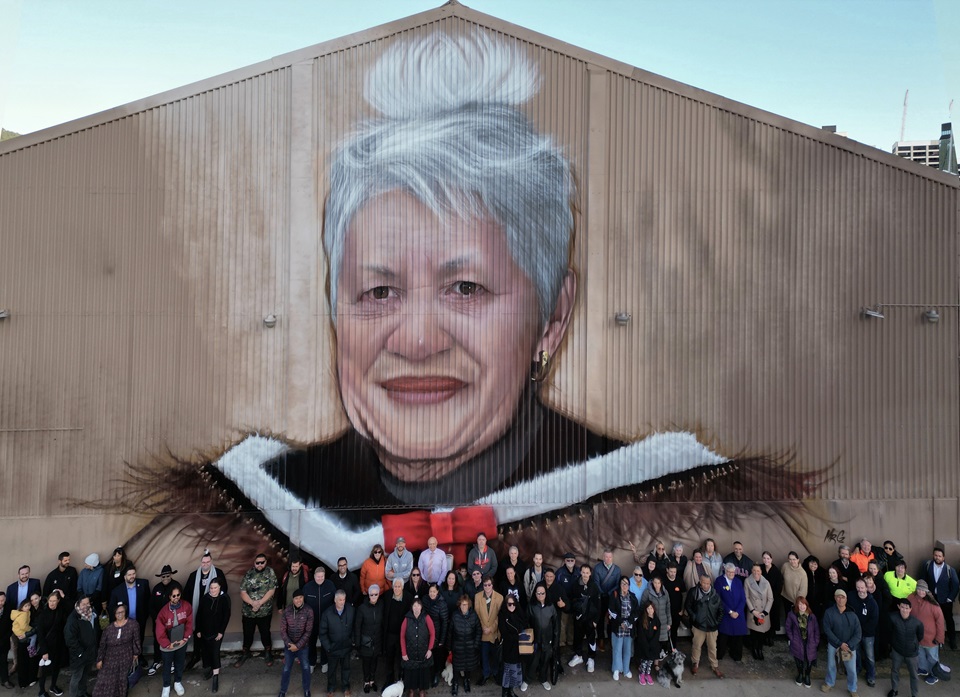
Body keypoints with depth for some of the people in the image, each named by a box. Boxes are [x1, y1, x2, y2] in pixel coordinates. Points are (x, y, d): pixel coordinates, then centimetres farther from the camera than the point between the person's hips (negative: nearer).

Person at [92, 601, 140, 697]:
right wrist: (100, 659, 0)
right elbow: (102, 645, 2)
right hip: (110, 659, 2)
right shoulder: (109, 628, -6)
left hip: (125, 658, -2)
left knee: (122, 680, 8)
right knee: (105, 680, 4)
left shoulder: (132, 624, -10)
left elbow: (136, 640, -4)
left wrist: (136, 654, -2)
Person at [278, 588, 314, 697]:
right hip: (289, 645, 1)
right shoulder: (286, 611, -14)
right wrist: (289, 644, -19)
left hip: (303, 645, -1)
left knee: (305, 668, 10)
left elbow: (308, 631, -15)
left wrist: (298, 645, -18)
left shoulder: (308, 611, -18)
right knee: (286, 669, 12)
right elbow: (282, 631, -8)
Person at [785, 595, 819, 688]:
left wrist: (816, 642, -3)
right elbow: (787, 627, -2)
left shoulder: (812, 616, -12)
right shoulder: (792, 615, -14)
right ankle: (800, 675, 42)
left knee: (809, 659, 9)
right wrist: (791, 638, -5)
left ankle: (807, 676, 36)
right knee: (799, 659, 15)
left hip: (809, 643, 0)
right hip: (797, 642, 0)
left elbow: (816, 629, -2)